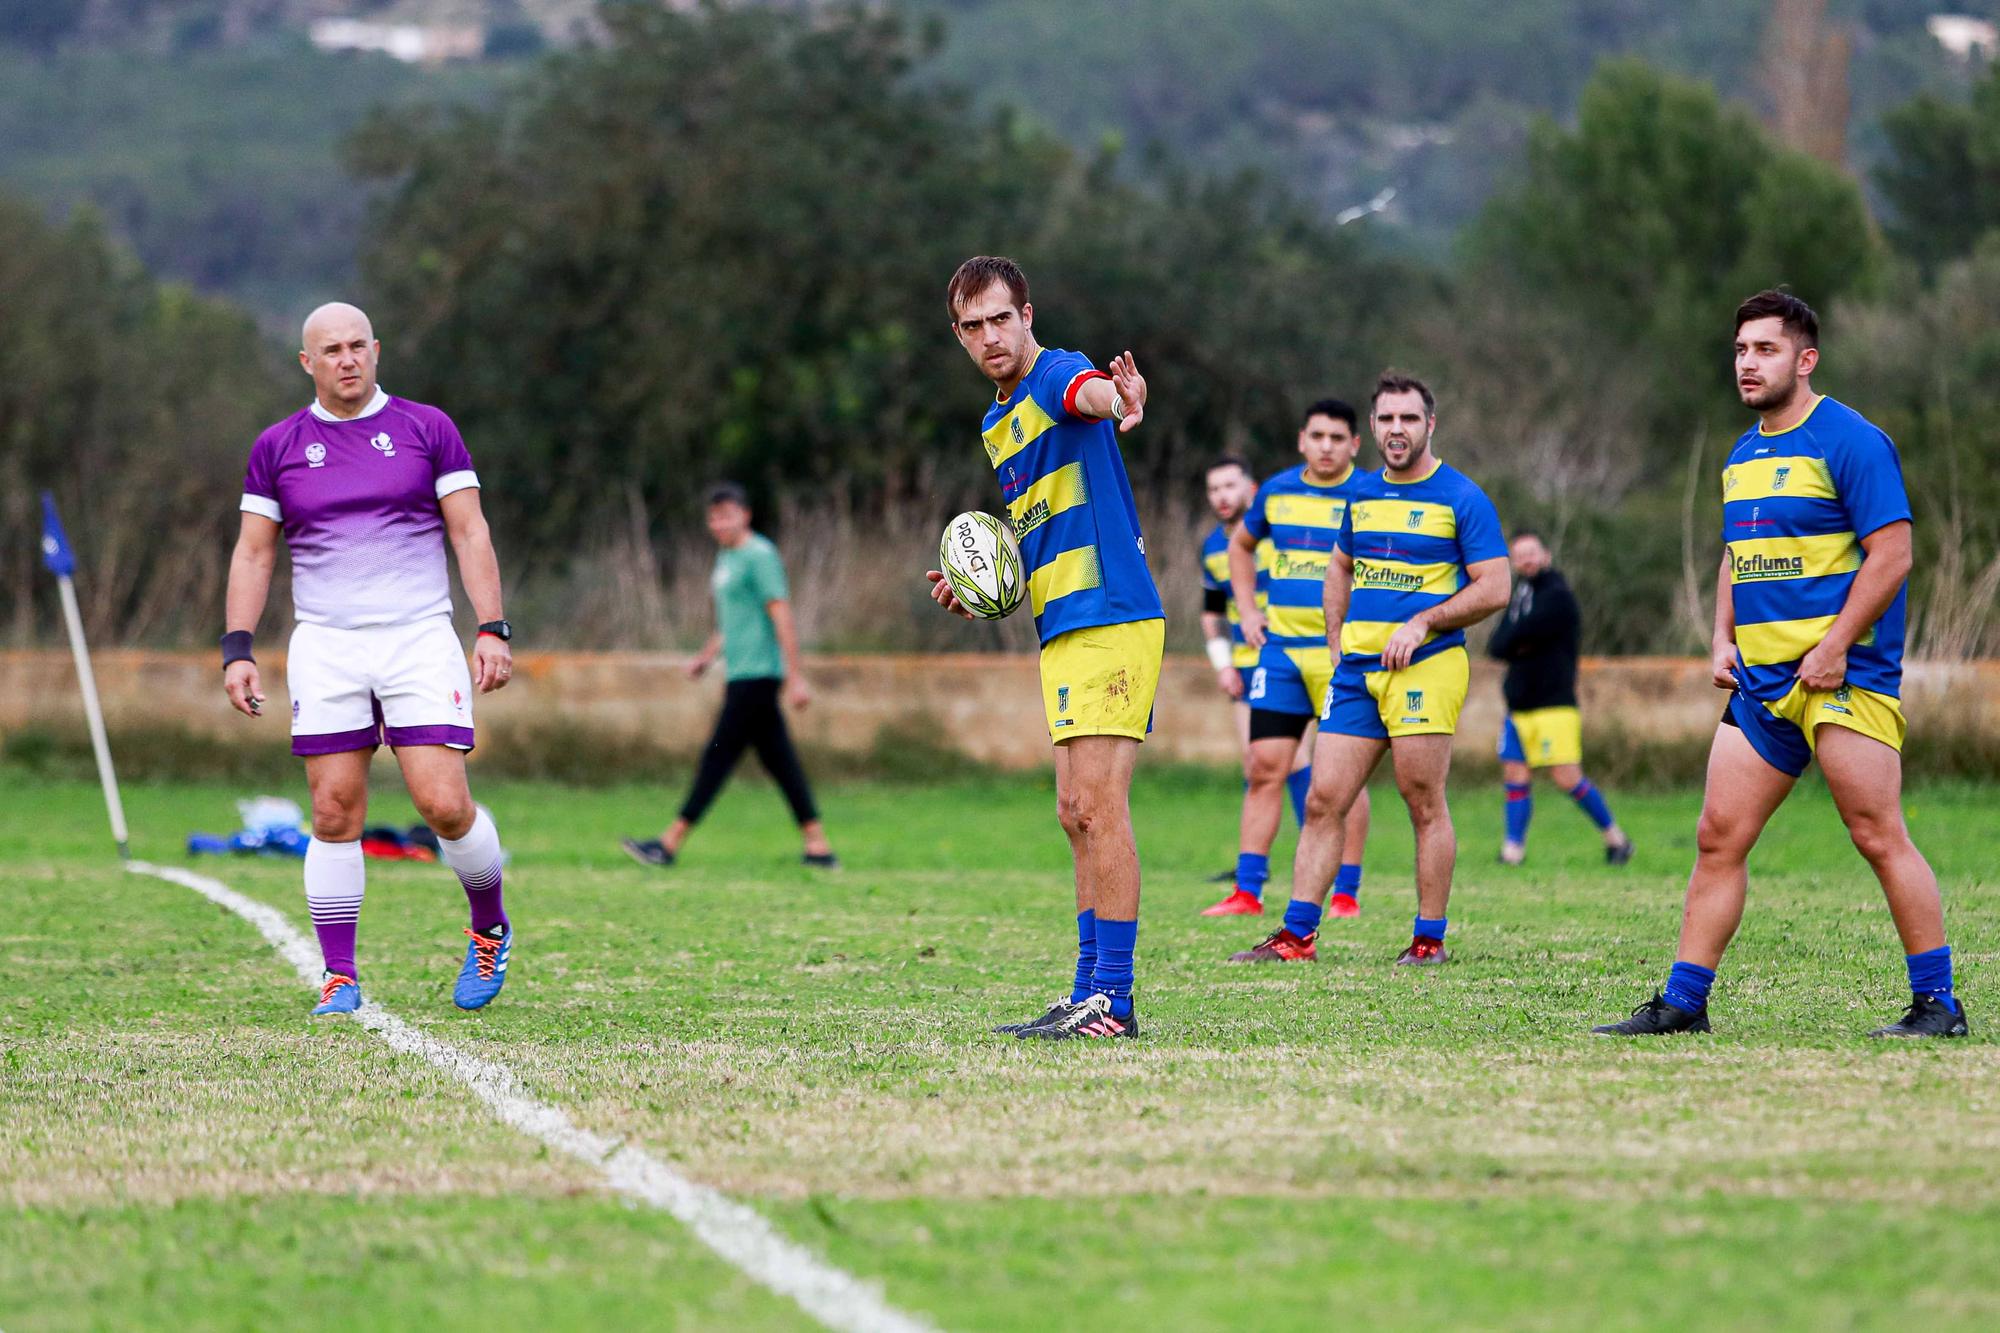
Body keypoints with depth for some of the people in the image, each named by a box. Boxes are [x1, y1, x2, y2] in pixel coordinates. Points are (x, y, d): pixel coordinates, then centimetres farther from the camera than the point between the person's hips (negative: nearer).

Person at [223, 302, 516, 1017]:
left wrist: (493, 630, -5)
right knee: (335, 814, -4)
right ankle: (339, 977, 4)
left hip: (420, 638, -1)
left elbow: (470, 533, 4)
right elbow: (253, 553, 12)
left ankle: (490, 926, 16)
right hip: (325, 648, 1)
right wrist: (237, 650, 2)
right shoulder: (278, 447, 9)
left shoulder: (426, 428, 5)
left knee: (444, 804, -10)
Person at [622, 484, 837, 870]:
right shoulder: (726, 556, 18)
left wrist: (795, 677, -18)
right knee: (780, 762, 7)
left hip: (757, 675, -10)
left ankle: (670, 843, -9)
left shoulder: (759, 555, -11)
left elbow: (782, 617, -15)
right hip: (740, 675, 10)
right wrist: (706, 657, 22)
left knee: (718, 756, -8)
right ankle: (818, 846, 7)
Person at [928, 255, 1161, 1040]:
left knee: (1098, 806, -12)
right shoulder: (997, 425, 19)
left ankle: (1112, 1000, -11)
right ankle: (1092, 993, 16)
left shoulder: (1058, 375, -10)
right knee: (1078, 815, 11)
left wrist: (1119, 398, -61)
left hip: (1110, 619, -10)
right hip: (1063, 632, 10)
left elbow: (1087, 392, -37)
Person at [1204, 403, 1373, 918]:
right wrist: (1248, 611, 15)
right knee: (1265, 766, 0)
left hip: (1342, 652, -4)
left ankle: (1346, 894, 4)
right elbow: (1240, 546, 27)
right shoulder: (1276, 491, 9)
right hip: (1280, 647, 4)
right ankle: (1247, 891, 3)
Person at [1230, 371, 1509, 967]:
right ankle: (1297, 934, 2)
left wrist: (1421, 622, -14)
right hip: (1356, 671, 6)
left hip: (1425, 666, -6)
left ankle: (1429, 939, 3)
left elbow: (1493, 588, -7)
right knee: (1323, 800, 0)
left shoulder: (1462, 498, -3)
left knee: (1424, 805, -4)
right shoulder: (1363, 494, 15)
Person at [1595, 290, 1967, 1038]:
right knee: (1719, 836, 4)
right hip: (1762, 681, 8)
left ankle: (1937, 1005, -3)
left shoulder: (1851, 442, -9)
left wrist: (1834, 647, -18)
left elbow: (1891, 555, -13)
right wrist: (1723, 639, 11)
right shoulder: (1743, 456, 17)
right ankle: (1682, 1004, 8)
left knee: (1878, 837, -9)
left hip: (1844, 675, -8)